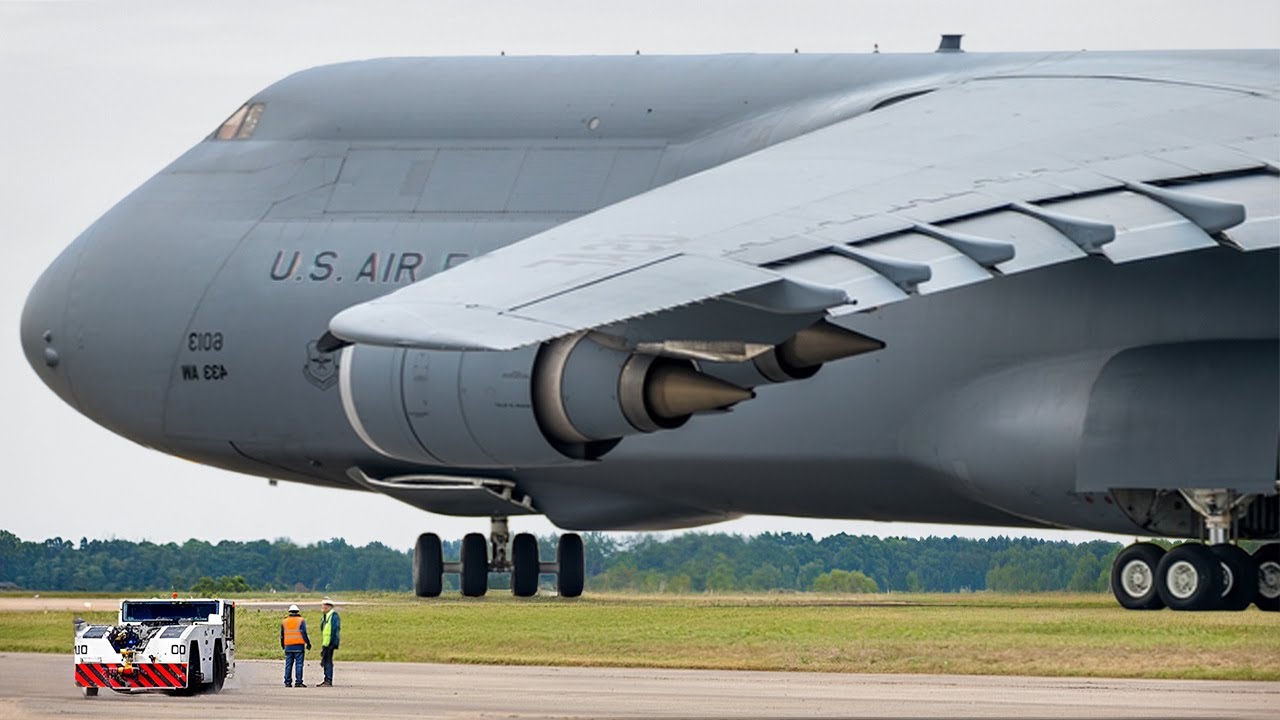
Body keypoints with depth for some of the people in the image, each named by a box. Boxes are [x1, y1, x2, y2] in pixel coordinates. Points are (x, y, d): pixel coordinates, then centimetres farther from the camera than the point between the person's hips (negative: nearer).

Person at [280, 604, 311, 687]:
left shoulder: (284, 622, 10)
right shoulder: (301, 621, -2)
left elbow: (282, 635, 14)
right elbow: (304, 633, -9)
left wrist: (283, 645, 24)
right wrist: (308, 643, -2)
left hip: (288, 646, 4)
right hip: (299, 646, -4)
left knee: (288, 665, 7)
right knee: (299, 664, -3)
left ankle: (287, 682, 6)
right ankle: (298, 682, -8)